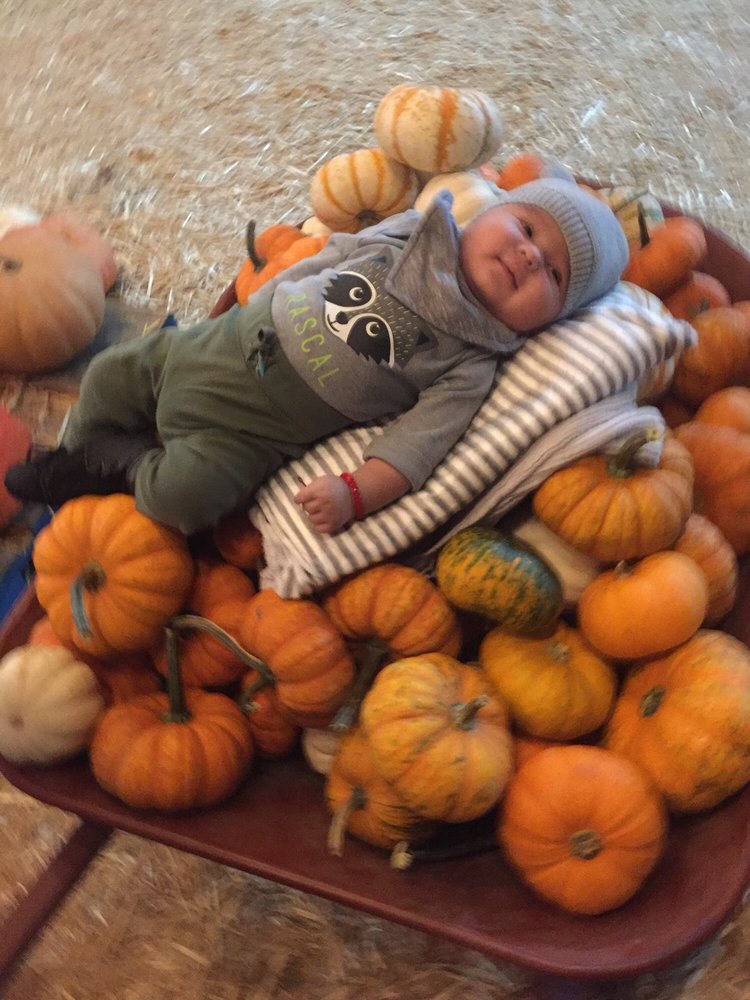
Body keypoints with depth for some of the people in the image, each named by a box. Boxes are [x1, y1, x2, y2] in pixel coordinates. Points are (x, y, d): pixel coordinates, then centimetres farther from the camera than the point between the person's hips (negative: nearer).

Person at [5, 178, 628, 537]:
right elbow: (324, 263, 10)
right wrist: (244, 318, 12)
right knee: (113, 373, 8)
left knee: (184, 495, -22)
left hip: (251, 433, -4)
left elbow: (416, 443, -18)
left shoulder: (469, 367, -12)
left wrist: (355, 492, -32)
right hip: (223, 344, 4)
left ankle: (112, 462, 8)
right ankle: (76, 486, 31)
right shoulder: (407, 236, -1)